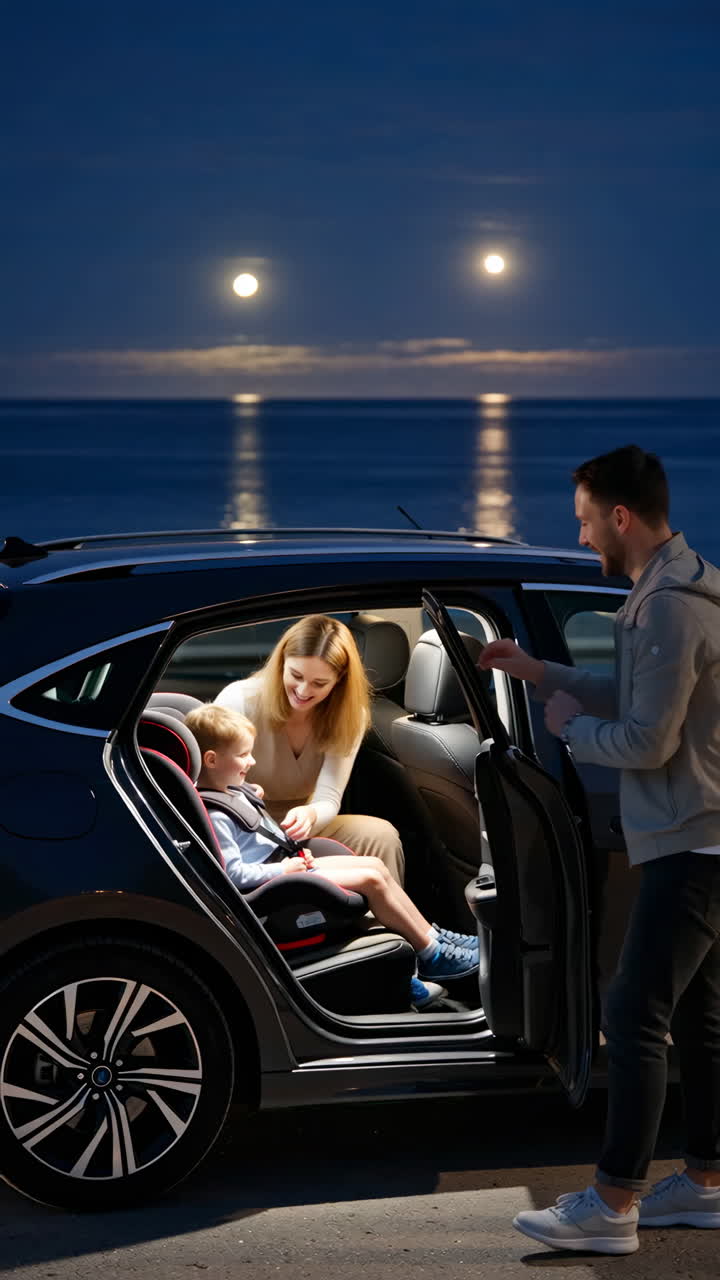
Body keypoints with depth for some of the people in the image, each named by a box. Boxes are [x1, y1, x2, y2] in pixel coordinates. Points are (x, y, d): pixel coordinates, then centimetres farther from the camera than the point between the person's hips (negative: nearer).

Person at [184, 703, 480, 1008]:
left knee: (375, 865, 6)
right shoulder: (214, 817, -24)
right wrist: (283, 869, -19)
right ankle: (432, 957, -1)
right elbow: (234, 873, -26)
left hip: (283, 863, 11)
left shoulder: (226, 793, 9)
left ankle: (433, 937, 11)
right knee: (371, 880, -12)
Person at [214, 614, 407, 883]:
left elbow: (328, 800, -14)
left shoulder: (348, 717, -6)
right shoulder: (239, 701, -16)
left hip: (296, 829, 4)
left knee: (380, 835, -24)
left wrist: (310, 815, -40)